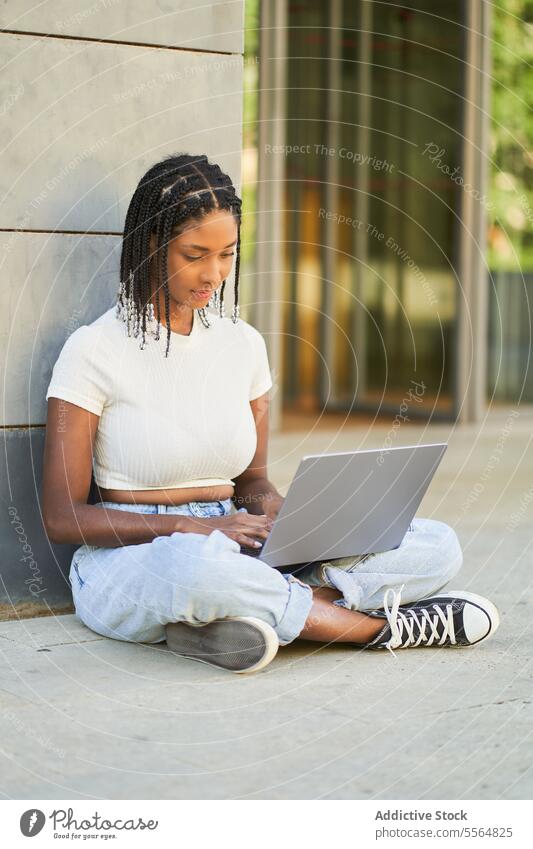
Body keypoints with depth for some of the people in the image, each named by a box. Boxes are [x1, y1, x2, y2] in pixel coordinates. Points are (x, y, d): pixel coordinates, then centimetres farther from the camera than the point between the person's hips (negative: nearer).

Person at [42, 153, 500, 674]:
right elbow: (62, 518, -9)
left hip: (233, 553, 5)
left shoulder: (243, 344, 11)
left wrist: (273, 509, -6)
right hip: (130, 561, -5)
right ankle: (377, 626, -20)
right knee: (198, 564, -43)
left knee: (436, 546, -10)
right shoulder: (94, 350, -6)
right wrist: (193, 527, -20)